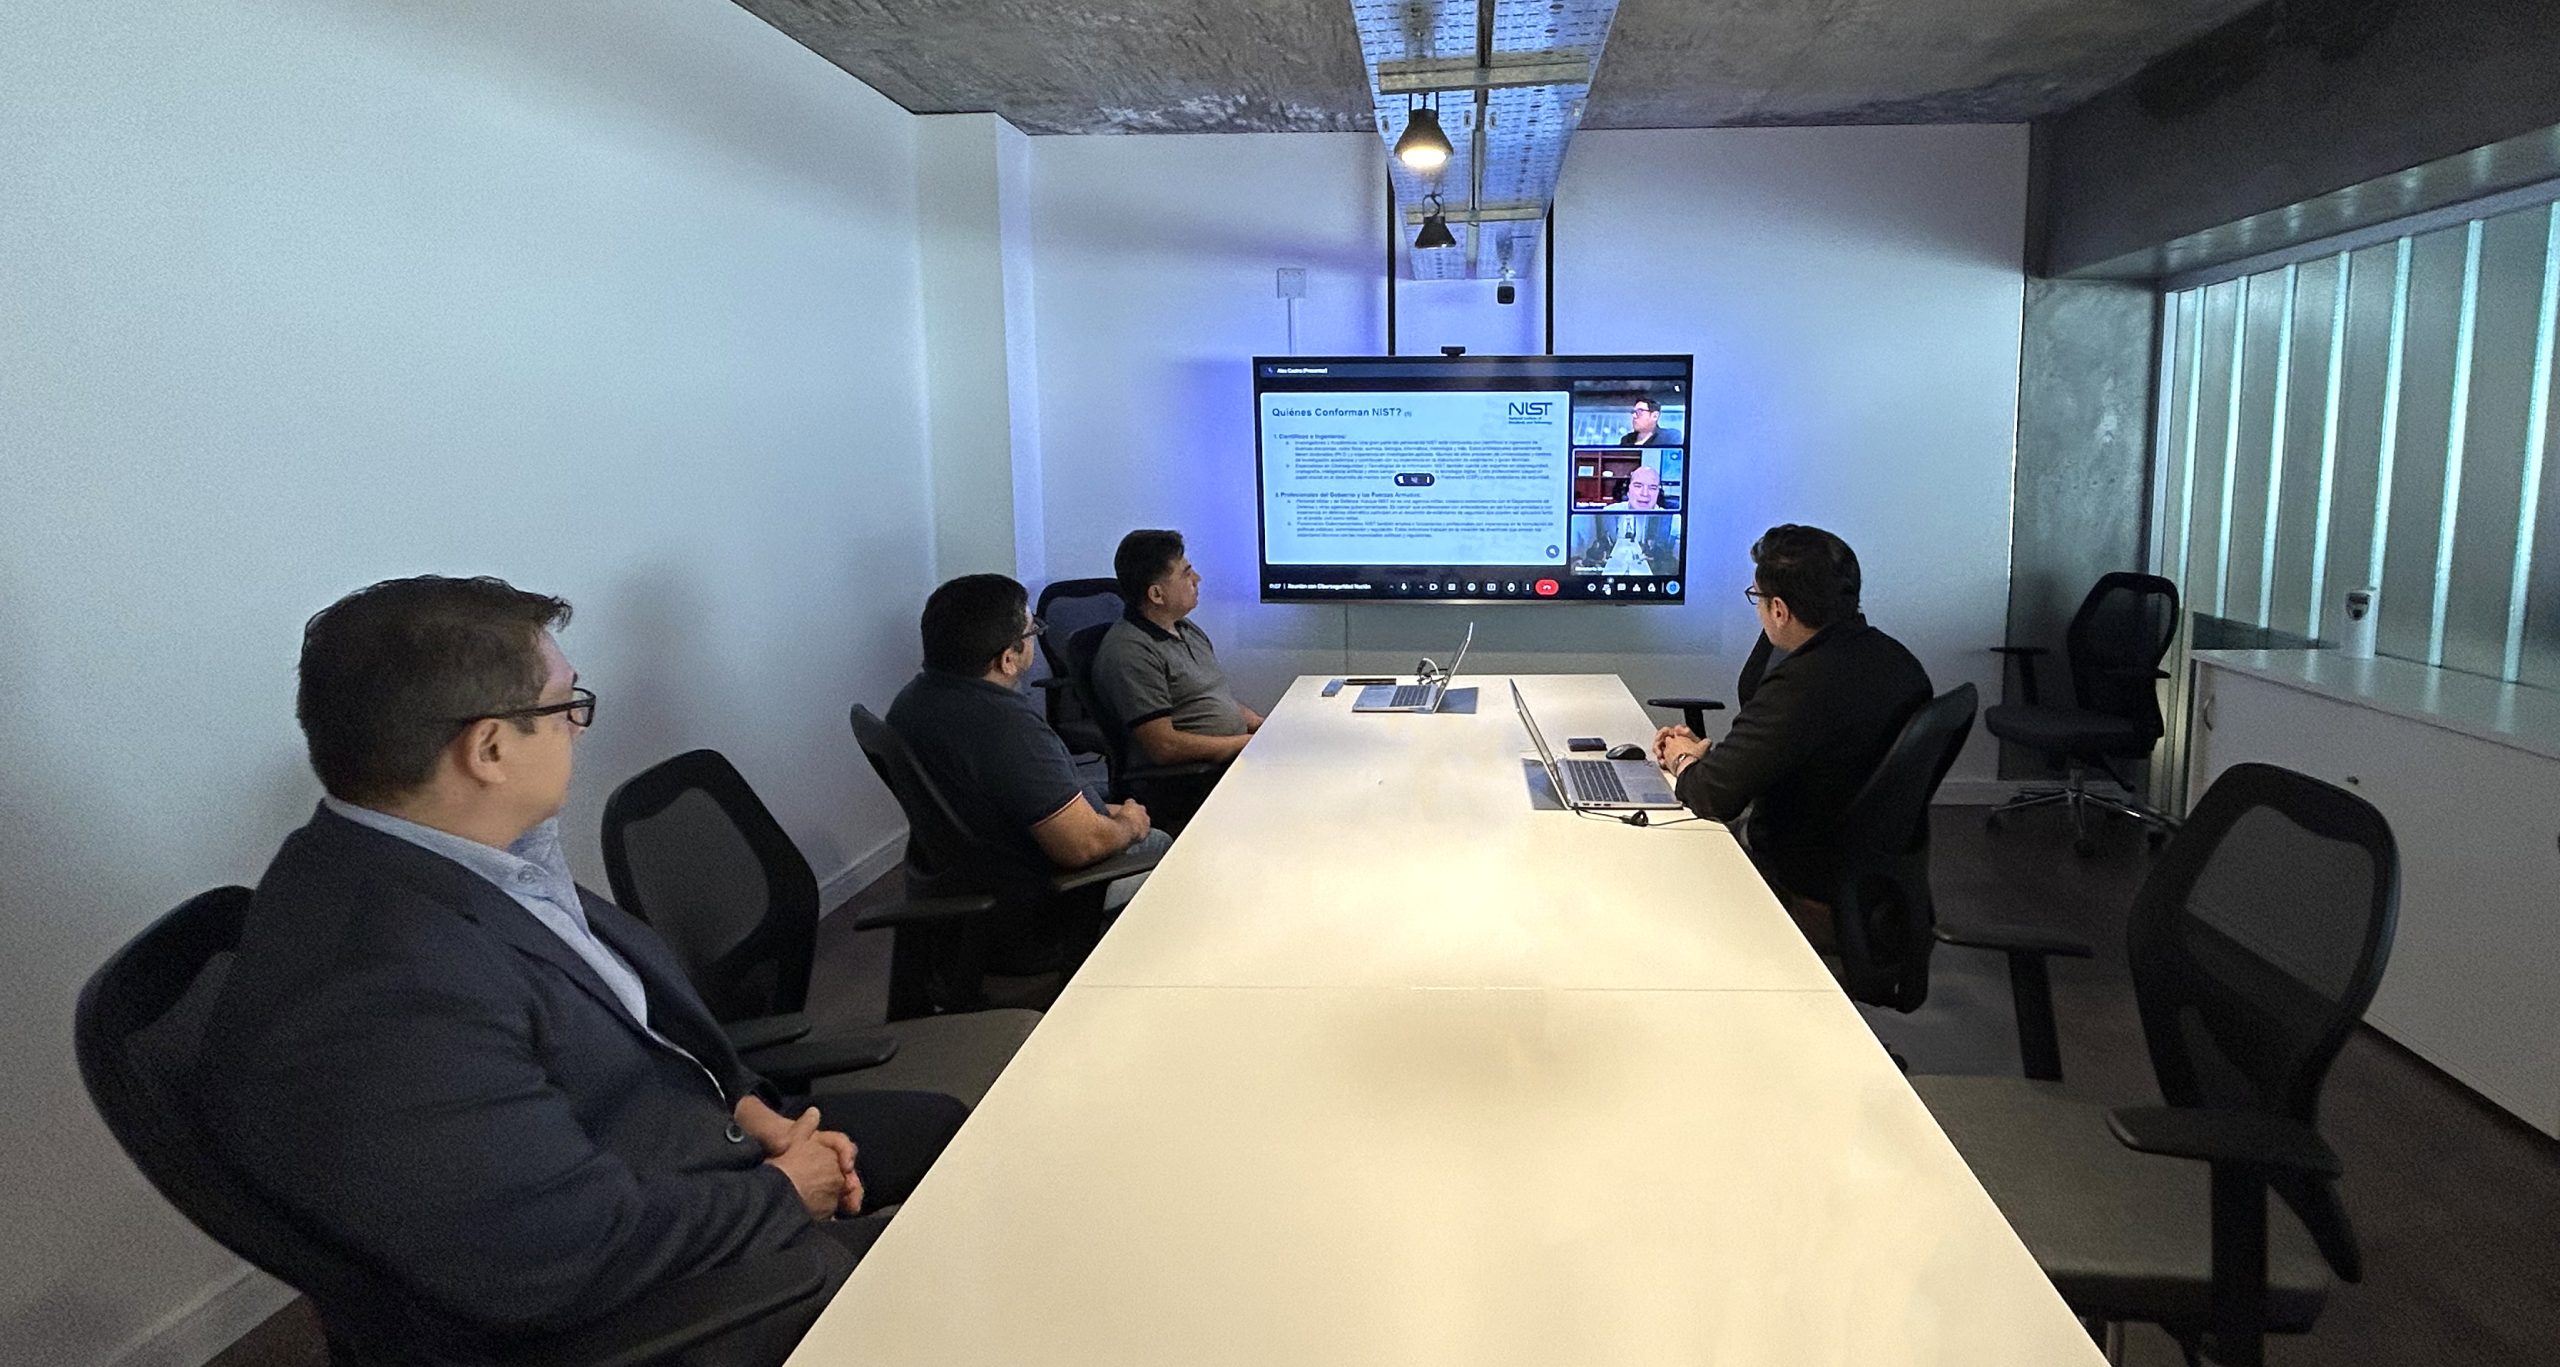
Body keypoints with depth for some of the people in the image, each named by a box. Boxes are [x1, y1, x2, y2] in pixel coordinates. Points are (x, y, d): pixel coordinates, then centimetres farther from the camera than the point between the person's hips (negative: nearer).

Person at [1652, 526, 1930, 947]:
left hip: (1812, 907, -8)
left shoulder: (1801, 687, -30)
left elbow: (1715, 796, -25)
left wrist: (1682, 761, -3)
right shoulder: (1896, 659, 0)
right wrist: (1705, 749, 3)